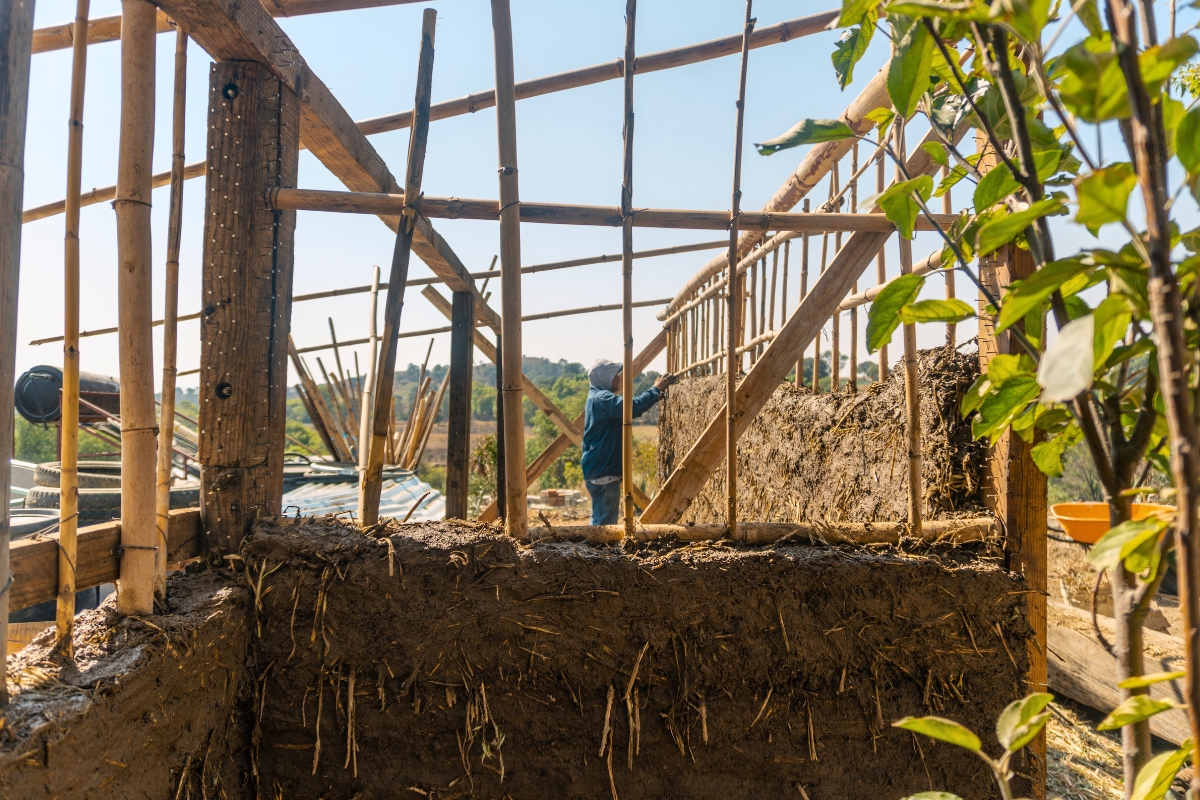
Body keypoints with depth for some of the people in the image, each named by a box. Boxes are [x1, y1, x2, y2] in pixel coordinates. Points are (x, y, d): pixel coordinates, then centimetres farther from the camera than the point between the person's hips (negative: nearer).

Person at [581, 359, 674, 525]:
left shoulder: (597, 397, 16)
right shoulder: (602, 398, -17)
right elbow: (633, 407, -30)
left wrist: (656, 396, 13)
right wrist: (656, 389, -16)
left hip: (600, 470, 11)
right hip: (603, 472, -11)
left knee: (600, 520, 16)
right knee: (605, 523, -8)